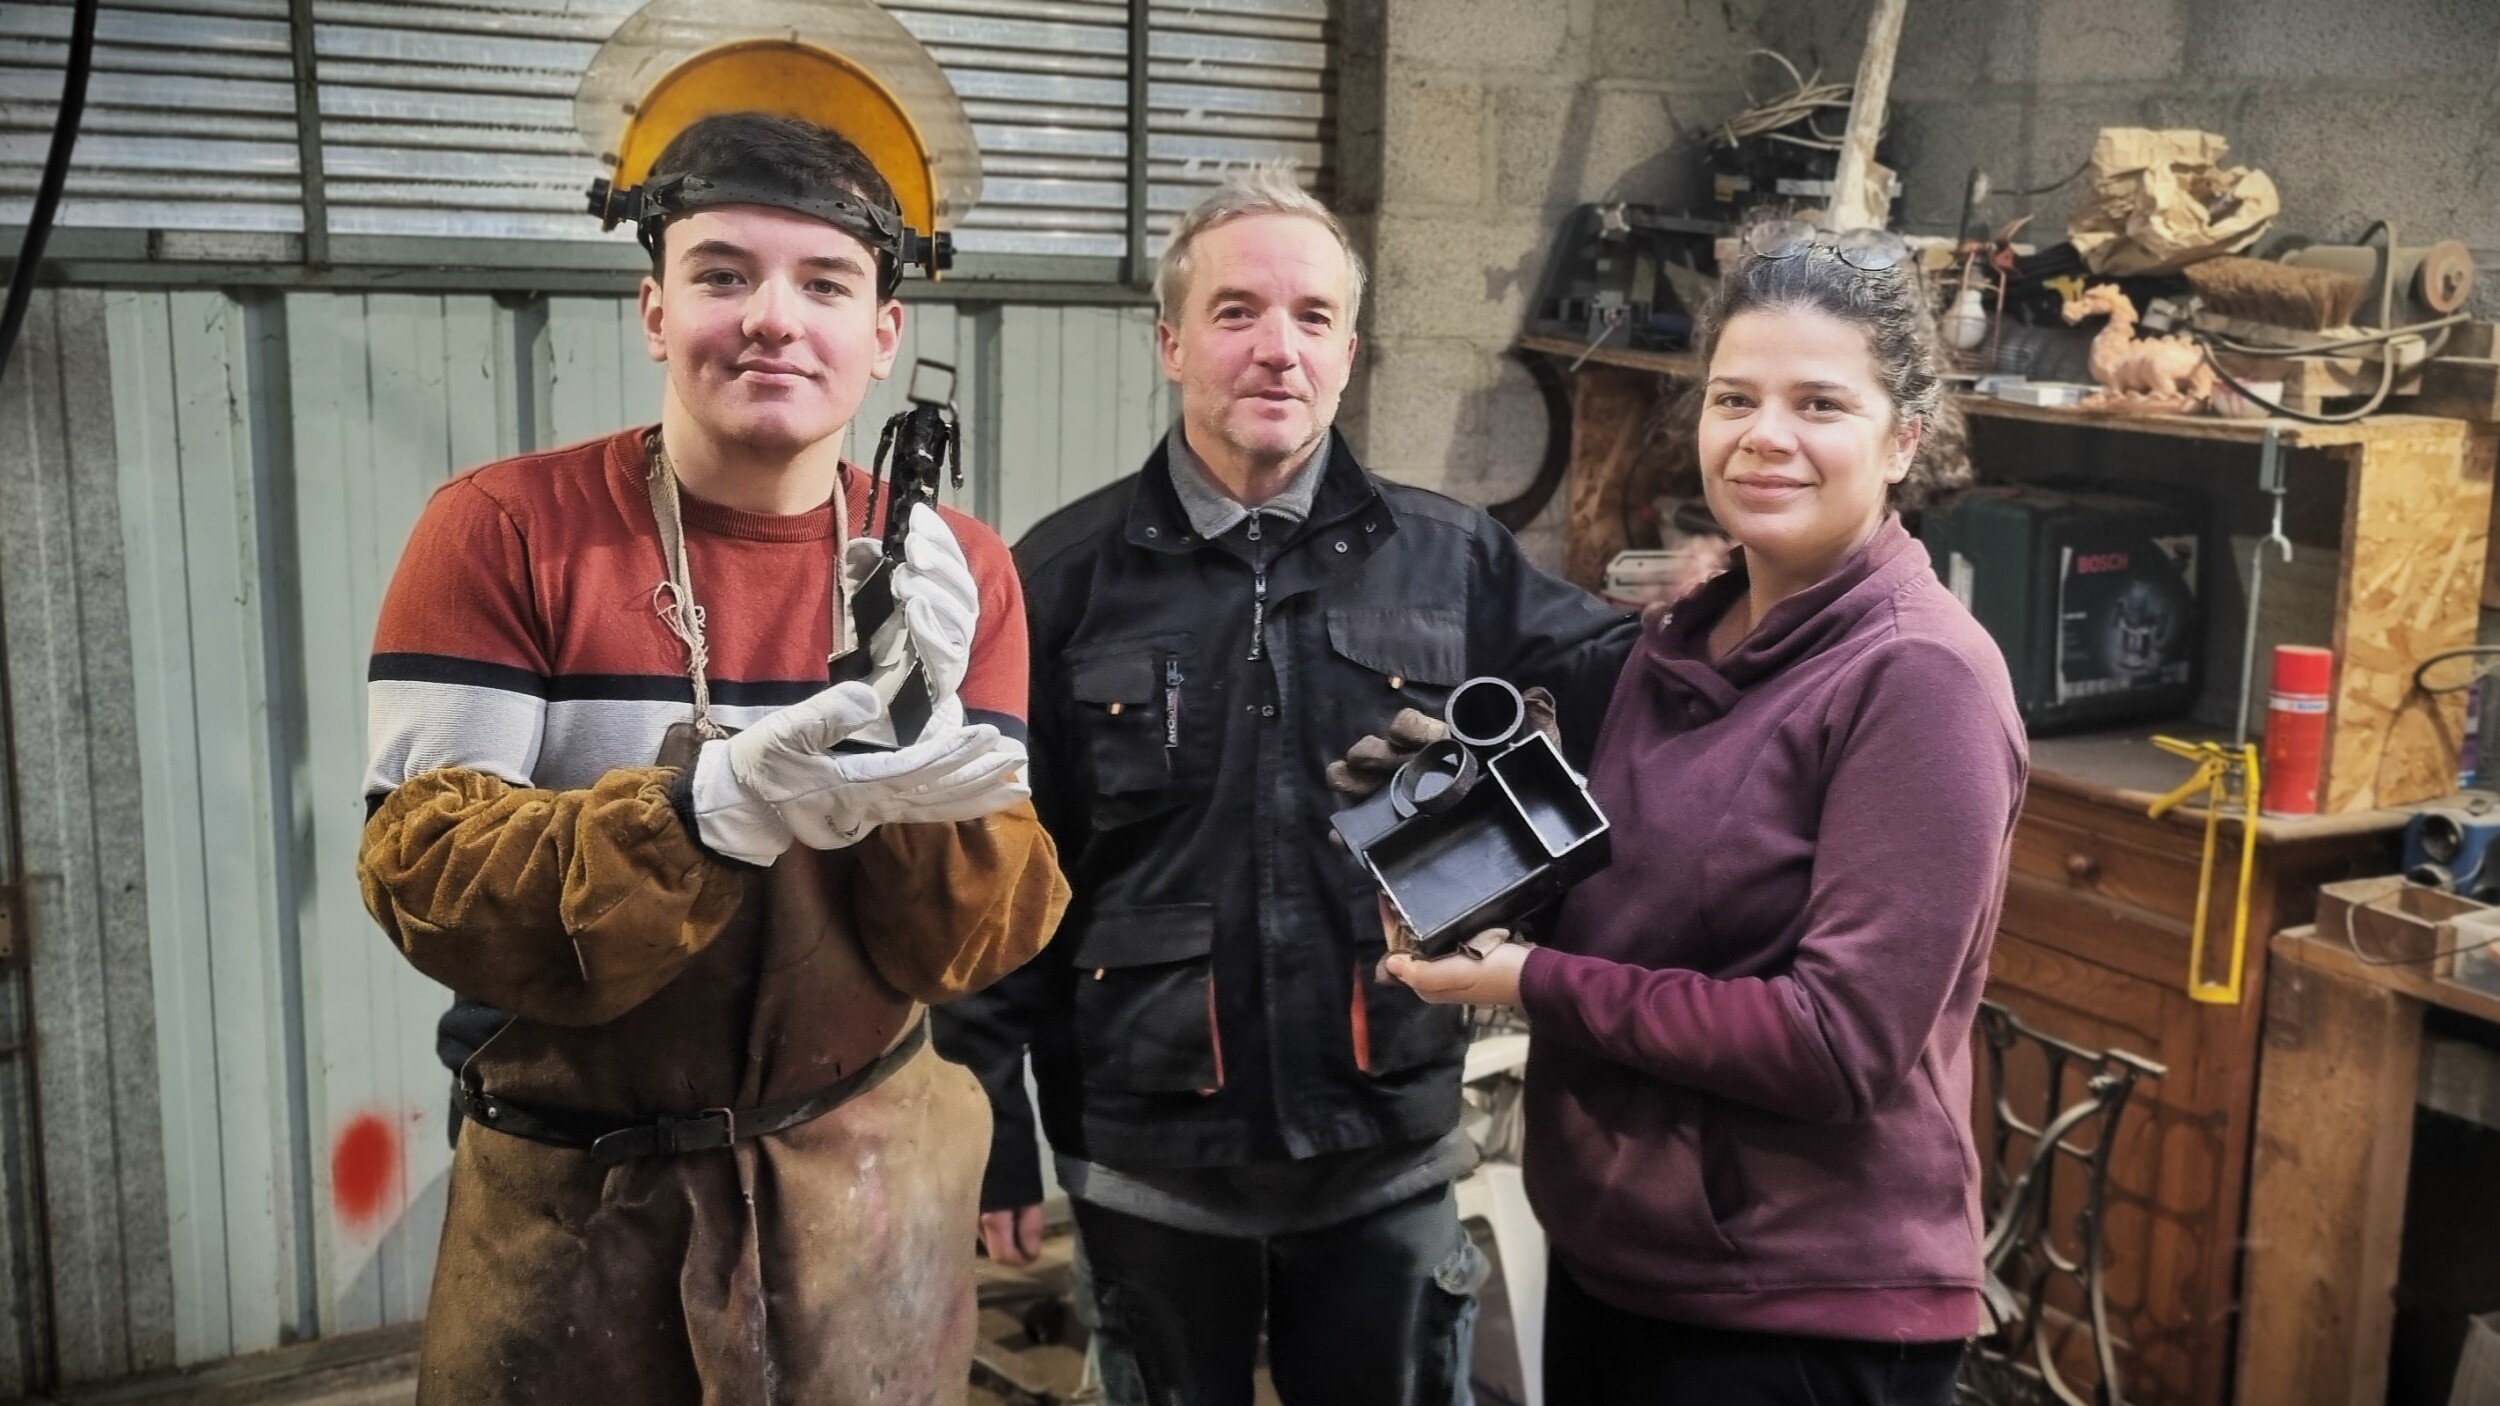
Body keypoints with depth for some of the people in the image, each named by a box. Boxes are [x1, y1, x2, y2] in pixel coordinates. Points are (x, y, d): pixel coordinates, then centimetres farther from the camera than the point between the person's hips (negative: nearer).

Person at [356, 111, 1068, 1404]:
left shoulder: (955, 570, -4)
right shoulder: (502, 529, -10)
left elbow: (982, 940, -8)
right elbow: (425, 876, -17)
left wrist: (923, 766, -28)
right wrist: (713, 807, -33)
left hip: (864, 1177, 2)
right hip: (570, 1188, -1)